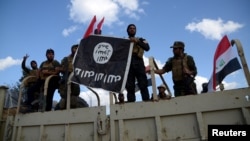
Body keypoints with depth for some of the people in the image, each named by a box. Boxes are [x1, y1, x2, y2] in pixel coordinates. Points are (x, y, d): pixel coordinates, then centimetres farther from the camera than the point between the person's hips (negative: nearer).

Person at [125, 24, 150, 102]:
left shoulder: (141, 40, 19)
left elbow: (147, 48, -1)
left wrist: (137, 41, -12)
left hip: (138, 64, -1)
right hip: (128, 65, 1)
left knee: (143, 85, -8)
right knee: (129, 87, -4)